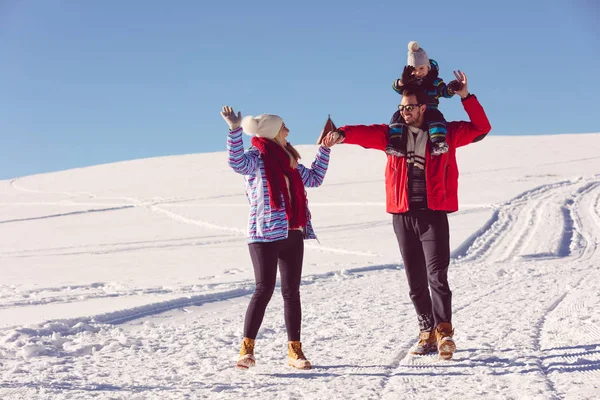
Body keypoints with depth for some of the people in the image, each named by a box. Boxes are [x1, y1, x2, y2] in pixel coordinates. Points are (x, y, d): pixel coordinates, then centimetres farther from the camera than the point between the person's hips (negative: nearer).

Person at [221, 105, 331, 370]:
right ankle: (247, 348, -6)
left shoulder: (288, 160, 17)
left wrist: (324, 149, 27)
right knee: (265, 289, -12)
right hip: (265, 234, -7)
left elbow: (314, 179, 28)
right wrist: (234, 130, -38)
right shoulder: (256, 158, -5)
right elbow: (237, 162, -27)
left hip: (292, 234, 7)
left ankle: (295, 350, 13)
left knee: (292, 291, 8)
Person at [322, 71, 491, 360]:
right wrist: (342, 134, -27)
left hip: (434, 214, -3)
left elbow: (481, 128, 5)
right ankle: (427, 332, 19)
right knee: (415, 281, 9)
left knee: (437, 275, -14)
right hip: (403, 215, 3)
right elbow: (365, 133, -6)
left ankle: (444, 332, -14)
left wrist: (466, 97, -6)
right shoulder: (392, 134, 9)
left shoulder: (445, 133, 5)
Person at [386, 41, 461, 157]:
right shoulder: (408, 82, 12)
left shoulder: (435, 82, 9)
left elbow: (445, 92, 0)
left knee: (436, 116, -32)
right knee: (398, 116, -25)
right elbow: (396, 87, -3)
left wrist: (451, 89, -24)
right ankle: (395, 143, -36)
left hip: (429, 110, -1)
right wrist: (402, 81, -27)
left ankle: (438, 143, -45)